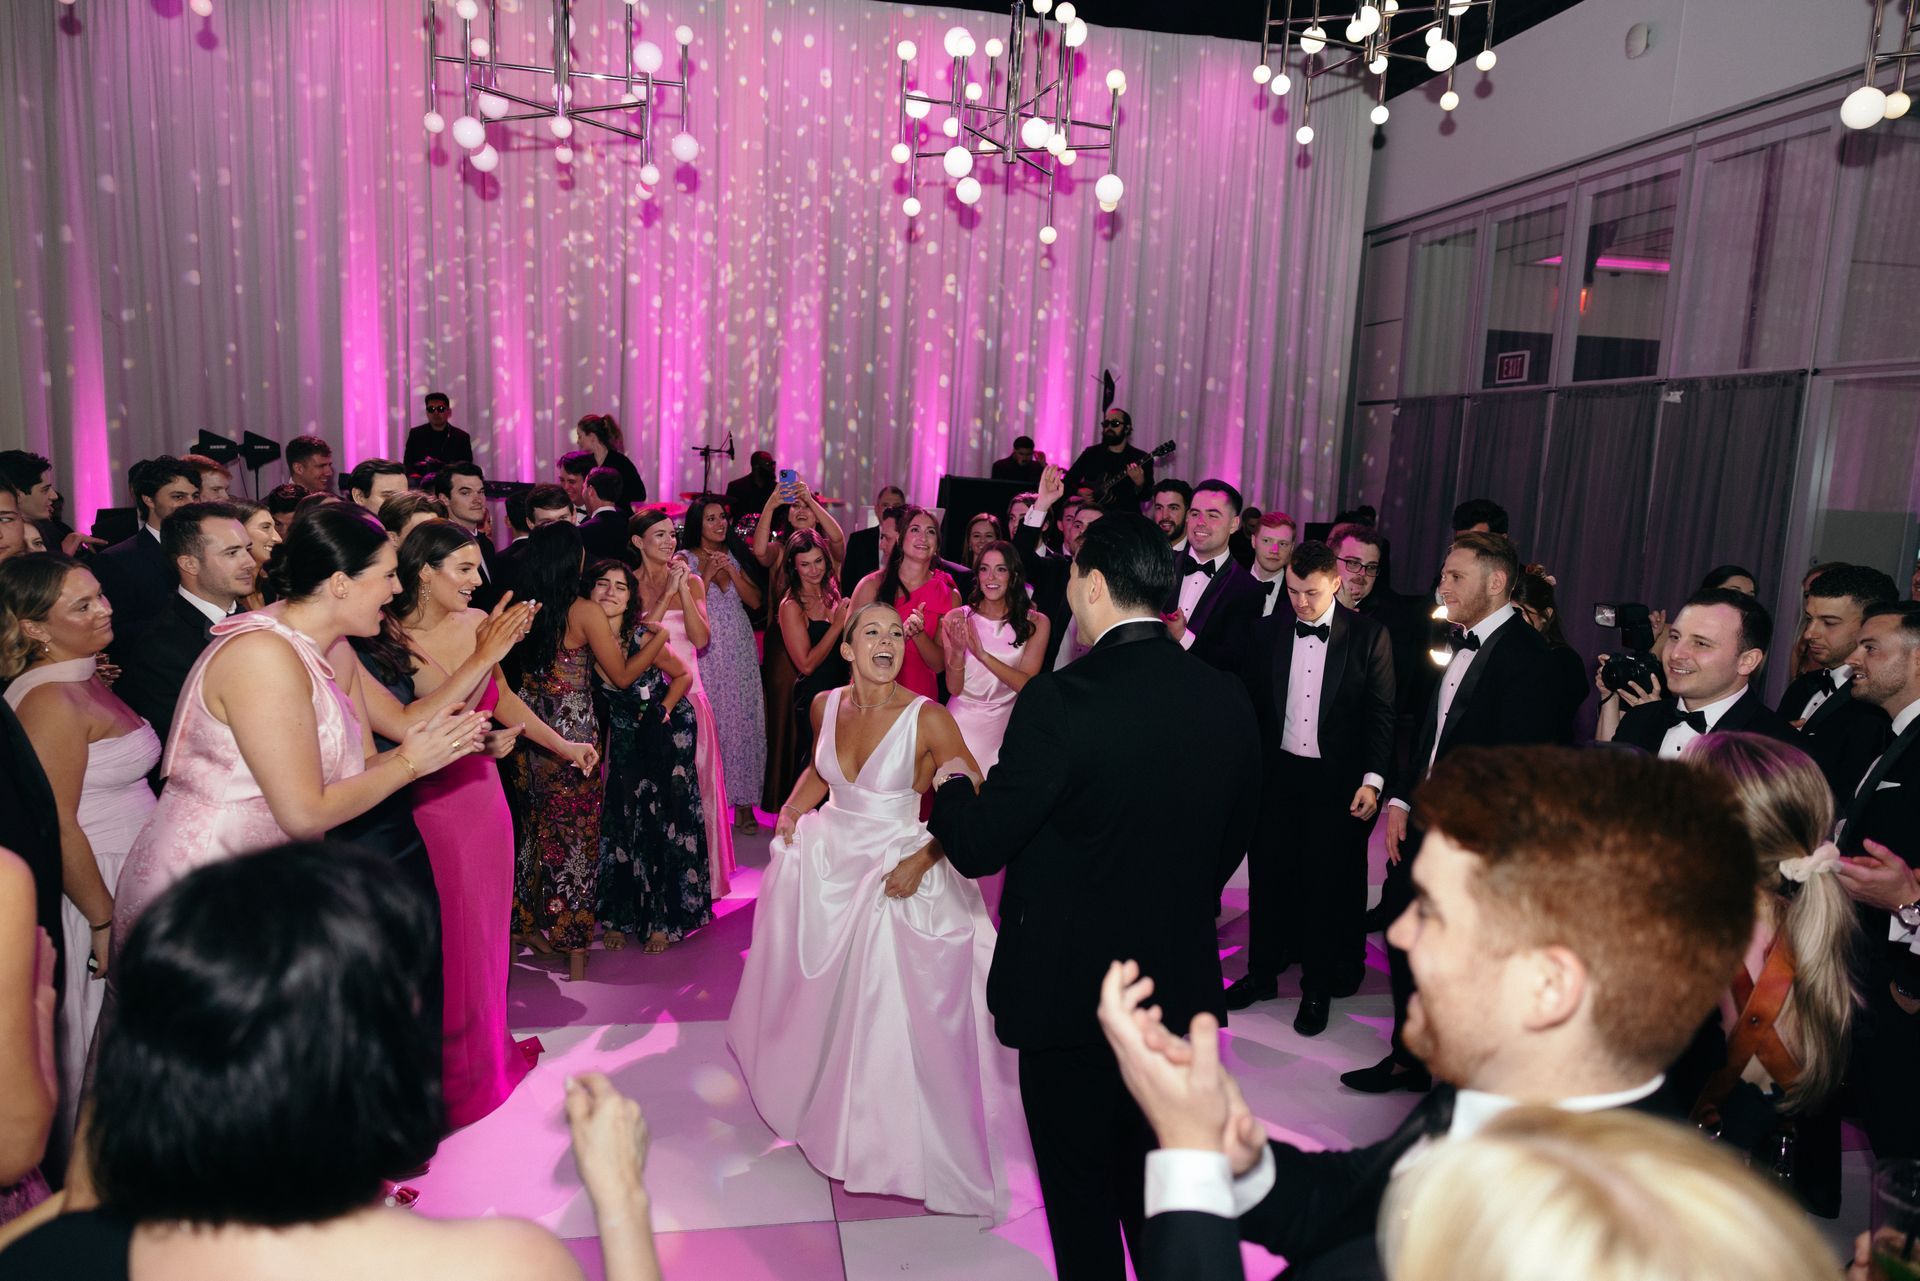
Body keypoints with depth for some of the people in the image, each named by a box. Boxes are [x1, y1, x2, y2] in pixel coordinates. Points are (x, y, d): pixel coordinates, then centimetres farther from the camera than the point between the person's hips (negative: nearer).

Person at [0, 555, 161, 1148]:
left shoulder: (86, 681, 8)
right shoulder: (51, 701, -20)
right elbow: (57, 828, -21)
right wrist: (106, 925, -18)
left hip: (122, 882, 9)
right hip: (89, 891, -9)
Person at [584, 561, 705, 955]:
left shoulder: (643, 637, -22)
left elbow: (683, 675, -7)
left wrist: (663, 710, -18)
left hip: (666, 733, -3)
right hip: (624, 738, 3)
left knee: (665, 824, 2)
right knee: (621, 824, 7)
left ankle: (663, 918, 15)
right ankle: (621, 916, 22)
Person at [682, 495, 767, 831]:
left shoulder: (734, 556, 11)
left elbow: (755, 601, 3)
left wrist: (731, 570, -8)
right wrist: (707, 575, -14)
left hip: (740, 651, 3)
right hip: (705, 652, -3)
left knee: (742, 721, 1)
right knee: (708, 723, -3)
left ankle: (743, 803, 7)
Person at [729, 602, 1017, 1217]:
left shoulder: (927, 718, -20)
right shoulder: (825, 704, -4)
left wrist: (921, 861, -22)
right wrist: (793, 809, 1)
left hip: (894, 876, -5)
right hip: (824, 861, 5)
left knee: (887, 1010, -1)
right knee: (814, 990, 22)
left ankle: (887, 1139, 24)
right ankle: (808, 1089, 51)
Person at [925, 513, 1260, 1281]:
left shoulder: (1060, 701, -24)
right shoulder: (1228, 699, -6)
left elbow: (977, 848, -17)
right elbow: (1232, 844, 6)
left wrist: (951, 785, 4)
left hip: (1070, 990, -5)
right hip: (1182, 984, 5)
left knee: (1080, 1185, 17)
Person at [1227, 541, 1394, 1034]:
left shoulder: (1369, 636, -5)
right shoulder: (1267, 632, 2)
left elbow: (1382, 714, -4)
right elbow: (1250, 703, 5)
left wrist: (1372, 780, -10)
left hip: (1337, 780, -2)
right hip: (1276, 773, 3)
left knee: (1327, 882, 7)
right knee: (1269, 873, 12)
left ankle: (1318, 988, 24)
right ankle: (1262, 973, 29)